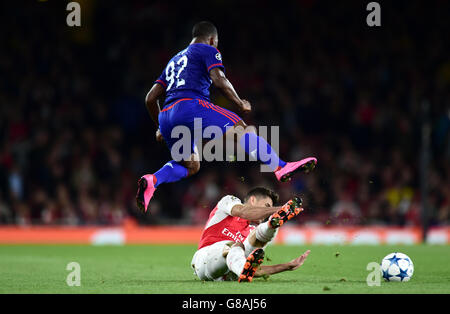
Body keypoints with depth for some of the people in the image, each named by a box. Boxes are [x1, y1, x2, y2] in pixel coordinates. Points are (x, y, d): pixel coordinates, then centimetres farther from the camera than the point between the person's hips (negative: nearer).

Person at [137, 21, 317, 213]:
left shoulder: (174, 61, 34)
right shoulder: (208, 51, 12)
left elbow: (150, 98, 31)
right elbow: (219, 80, -7)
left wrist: (160, 127, 41)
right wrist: (240, 104, 3)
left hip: (166, 117, 7)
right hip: (190, 106, -7)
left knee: (190, 167, 19)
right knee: (242, 130, -6)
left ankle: (152, 181, -4)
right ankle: (280, 168, -17)